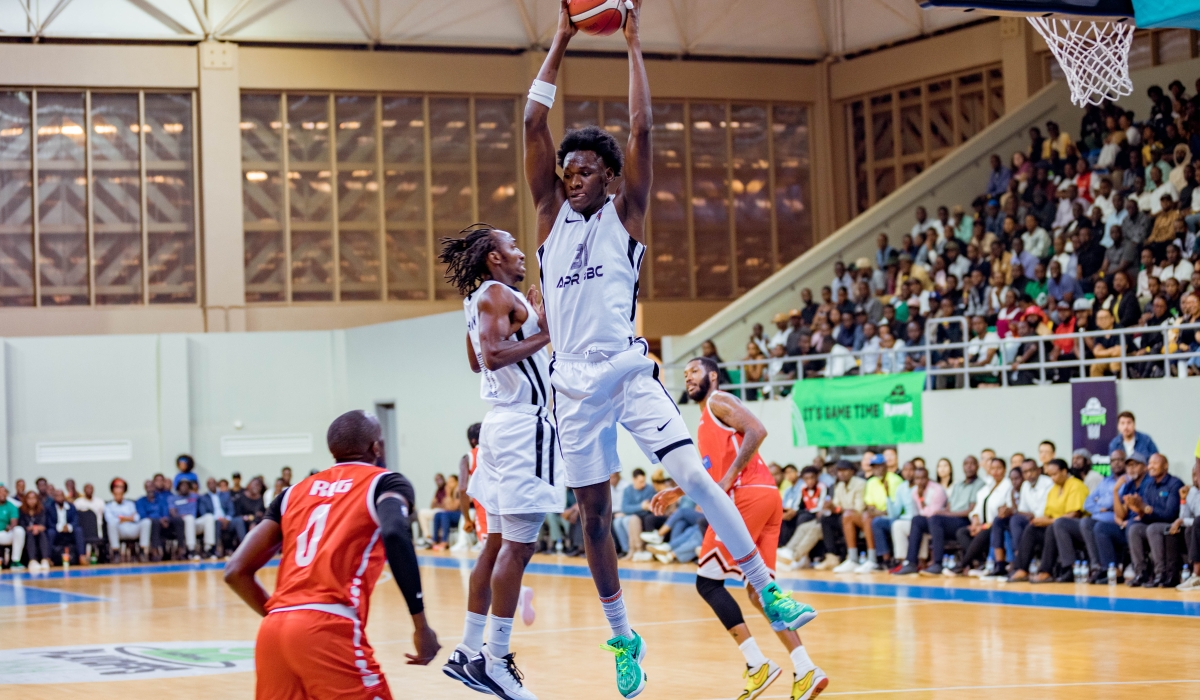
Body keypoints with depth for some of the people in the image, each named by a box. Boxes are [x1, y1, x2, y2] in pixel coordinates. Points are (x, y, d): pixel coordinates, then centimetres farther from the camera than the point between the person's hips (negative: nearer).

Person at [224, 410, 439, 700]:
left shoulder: (295, 492, 25)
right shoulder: (384, 482, 10)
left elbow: (236, 571, 19)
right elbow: (395, 533, -14)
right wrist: (421, 625, -11)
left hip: (272, 632, 6)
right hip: (329, 630, -6)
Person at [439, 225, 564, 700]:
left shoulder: (480, 300, 18)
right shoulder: (497, 294, -10)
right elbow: (493, 355, -24)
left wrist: (529, 325, 28)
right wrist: (544, 335, -15)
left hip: (504, 424, 10)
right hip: (525, 425, -10)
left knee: (499, 544, 12)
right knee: (518, 546, -10)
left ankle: (469, 652, 14)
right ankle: (496, 661, -10)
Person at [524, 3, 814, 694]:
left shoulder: (626, 214, 4)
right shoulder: (553, 214, 10)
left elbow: (643, 132, -6)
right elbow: (535, 125, 4)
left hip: (629, 370, -3)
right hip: (575, 382, 3)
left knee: (694, 477, -17)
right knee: (594, 514, 7)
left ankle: (769, 590, -9)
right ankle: (624, 638, 19)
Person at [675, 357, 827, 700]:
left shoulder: (719, 401, 1)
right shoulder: (705, 424, 30)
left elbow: (757, 431, -15)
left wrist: (728, 477, -19)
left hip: (748, 496, -10)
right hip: (765, 498, 10)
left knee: (707, 581, -4)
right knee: (759, 590, 9)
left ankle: (757, 665, -13)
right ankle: (805, 671, -2)